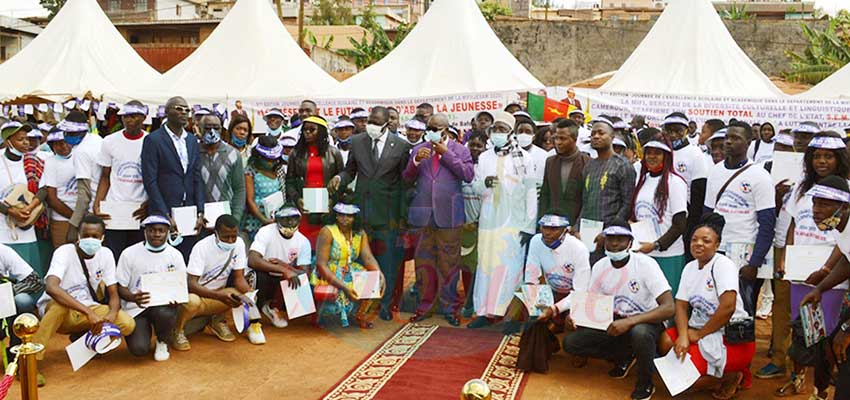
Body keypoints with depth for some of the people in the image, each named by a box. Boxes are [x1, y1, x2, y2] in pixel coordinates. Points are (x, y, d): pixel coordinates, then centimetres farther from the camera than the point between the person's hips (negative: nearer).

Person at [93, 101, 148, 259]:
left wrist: (149, 204, -12)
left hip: (141, 212, -1)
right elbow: (105, 178, 9)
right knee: (112, 257, -3)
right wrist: (96, 204, -5)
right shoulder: (110, 141, 6)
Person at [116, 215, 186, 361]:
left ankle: (162, 342, -1)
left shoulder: (175, 255, 1)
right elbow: (121, 287, -2)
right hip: (135, 307, -1)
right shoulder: (129, 253, -5)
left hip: (163, 304, 1)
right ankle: (145, 328, 16)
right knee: (139, 349, -22)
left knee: (166, 314, -36)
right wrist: (133, 298, -25)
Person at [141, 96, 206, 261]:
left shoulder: (192, 140, 13)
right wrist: (165, 215, -12)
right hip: (163, 213, -5)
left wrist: (200, 213, 1)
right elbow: (150, 181, -8)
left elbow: (197, 179, 11)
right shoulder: (153, 140, -3)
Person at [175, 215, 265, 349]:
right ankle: (177, 331, -5)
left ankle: (218, 321, 7)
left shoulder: (238, 243, -10)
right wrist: (220, 296, -41)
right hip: (196, 293, -5)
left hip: (216, 295, 5)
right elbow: (191, 284, -28)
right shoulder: (202, 247, -23)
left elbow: (239, 277, -5)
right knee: (192, 301, -38)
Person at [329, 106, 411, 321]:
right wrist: (340, 177, -10)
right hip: (361, 208, 2)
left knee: (387, 258, 4)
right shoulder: (357, 141, 5)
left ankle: (385, 303, 17)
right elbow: (350, 170, 14)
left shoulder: (401, 146, -2)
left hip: (387, 211, -2)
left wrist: (403, 215, -2)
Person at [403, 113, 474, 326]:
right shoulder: (419, 149, 12)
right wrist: (416, 161, -13)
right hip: (423, 213, 3)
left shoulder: (460, 150, 4)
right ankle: (424, 304, 22)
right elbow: (407, 178, 5)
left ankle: (450, 307, 15)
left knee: (449, 262, 4)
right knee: (423, 261, 9)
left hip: (448, 214, -2)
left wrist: (446, 153, -12)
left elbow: (468, 175, -11)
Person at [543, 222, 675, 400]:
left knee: (640, 333, -41)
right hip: (615, 322, 5)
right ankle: (624, 357, 11)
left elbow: (669, 308, -29)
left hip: (646, 322, -5)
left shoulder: (646, 264, -22)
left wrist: (629, 321, -39)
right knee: (570, 343, -11)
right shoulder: (600, 266, -7)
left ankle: (645, 384, -10)